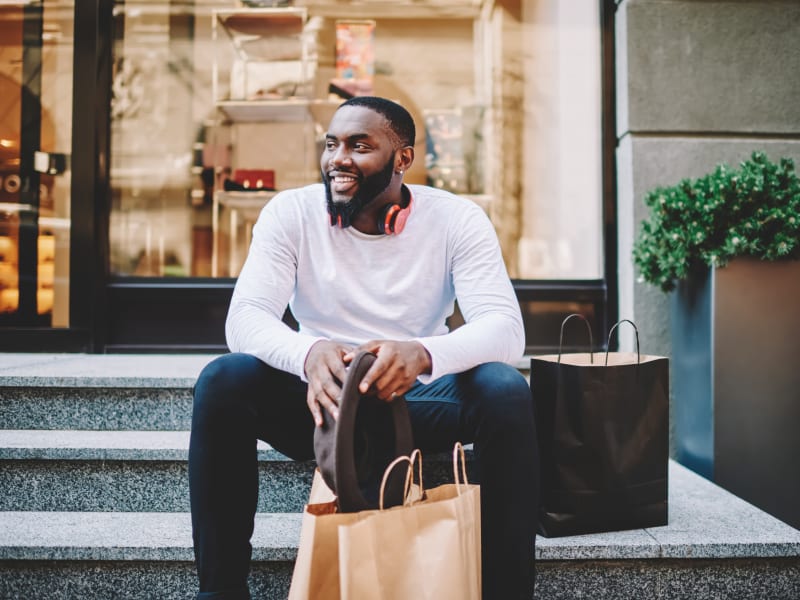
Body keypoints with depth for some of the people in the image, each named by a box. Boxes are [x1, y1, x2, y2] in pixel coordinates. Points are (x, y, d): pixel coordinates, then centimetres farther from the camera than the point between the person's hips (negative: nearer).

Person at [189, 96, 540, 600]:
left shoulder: (457, 219, -9)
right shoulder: (290, 212, -6)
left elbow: (505, 328, -21)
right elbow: (245, 316, -17)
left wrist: (422, 354, -44)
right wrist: (307, 353, -42)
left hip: (419, 399, 0)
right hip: (322, 401, 1)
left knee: (507, 392, -30)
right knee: (223, 381, -27)